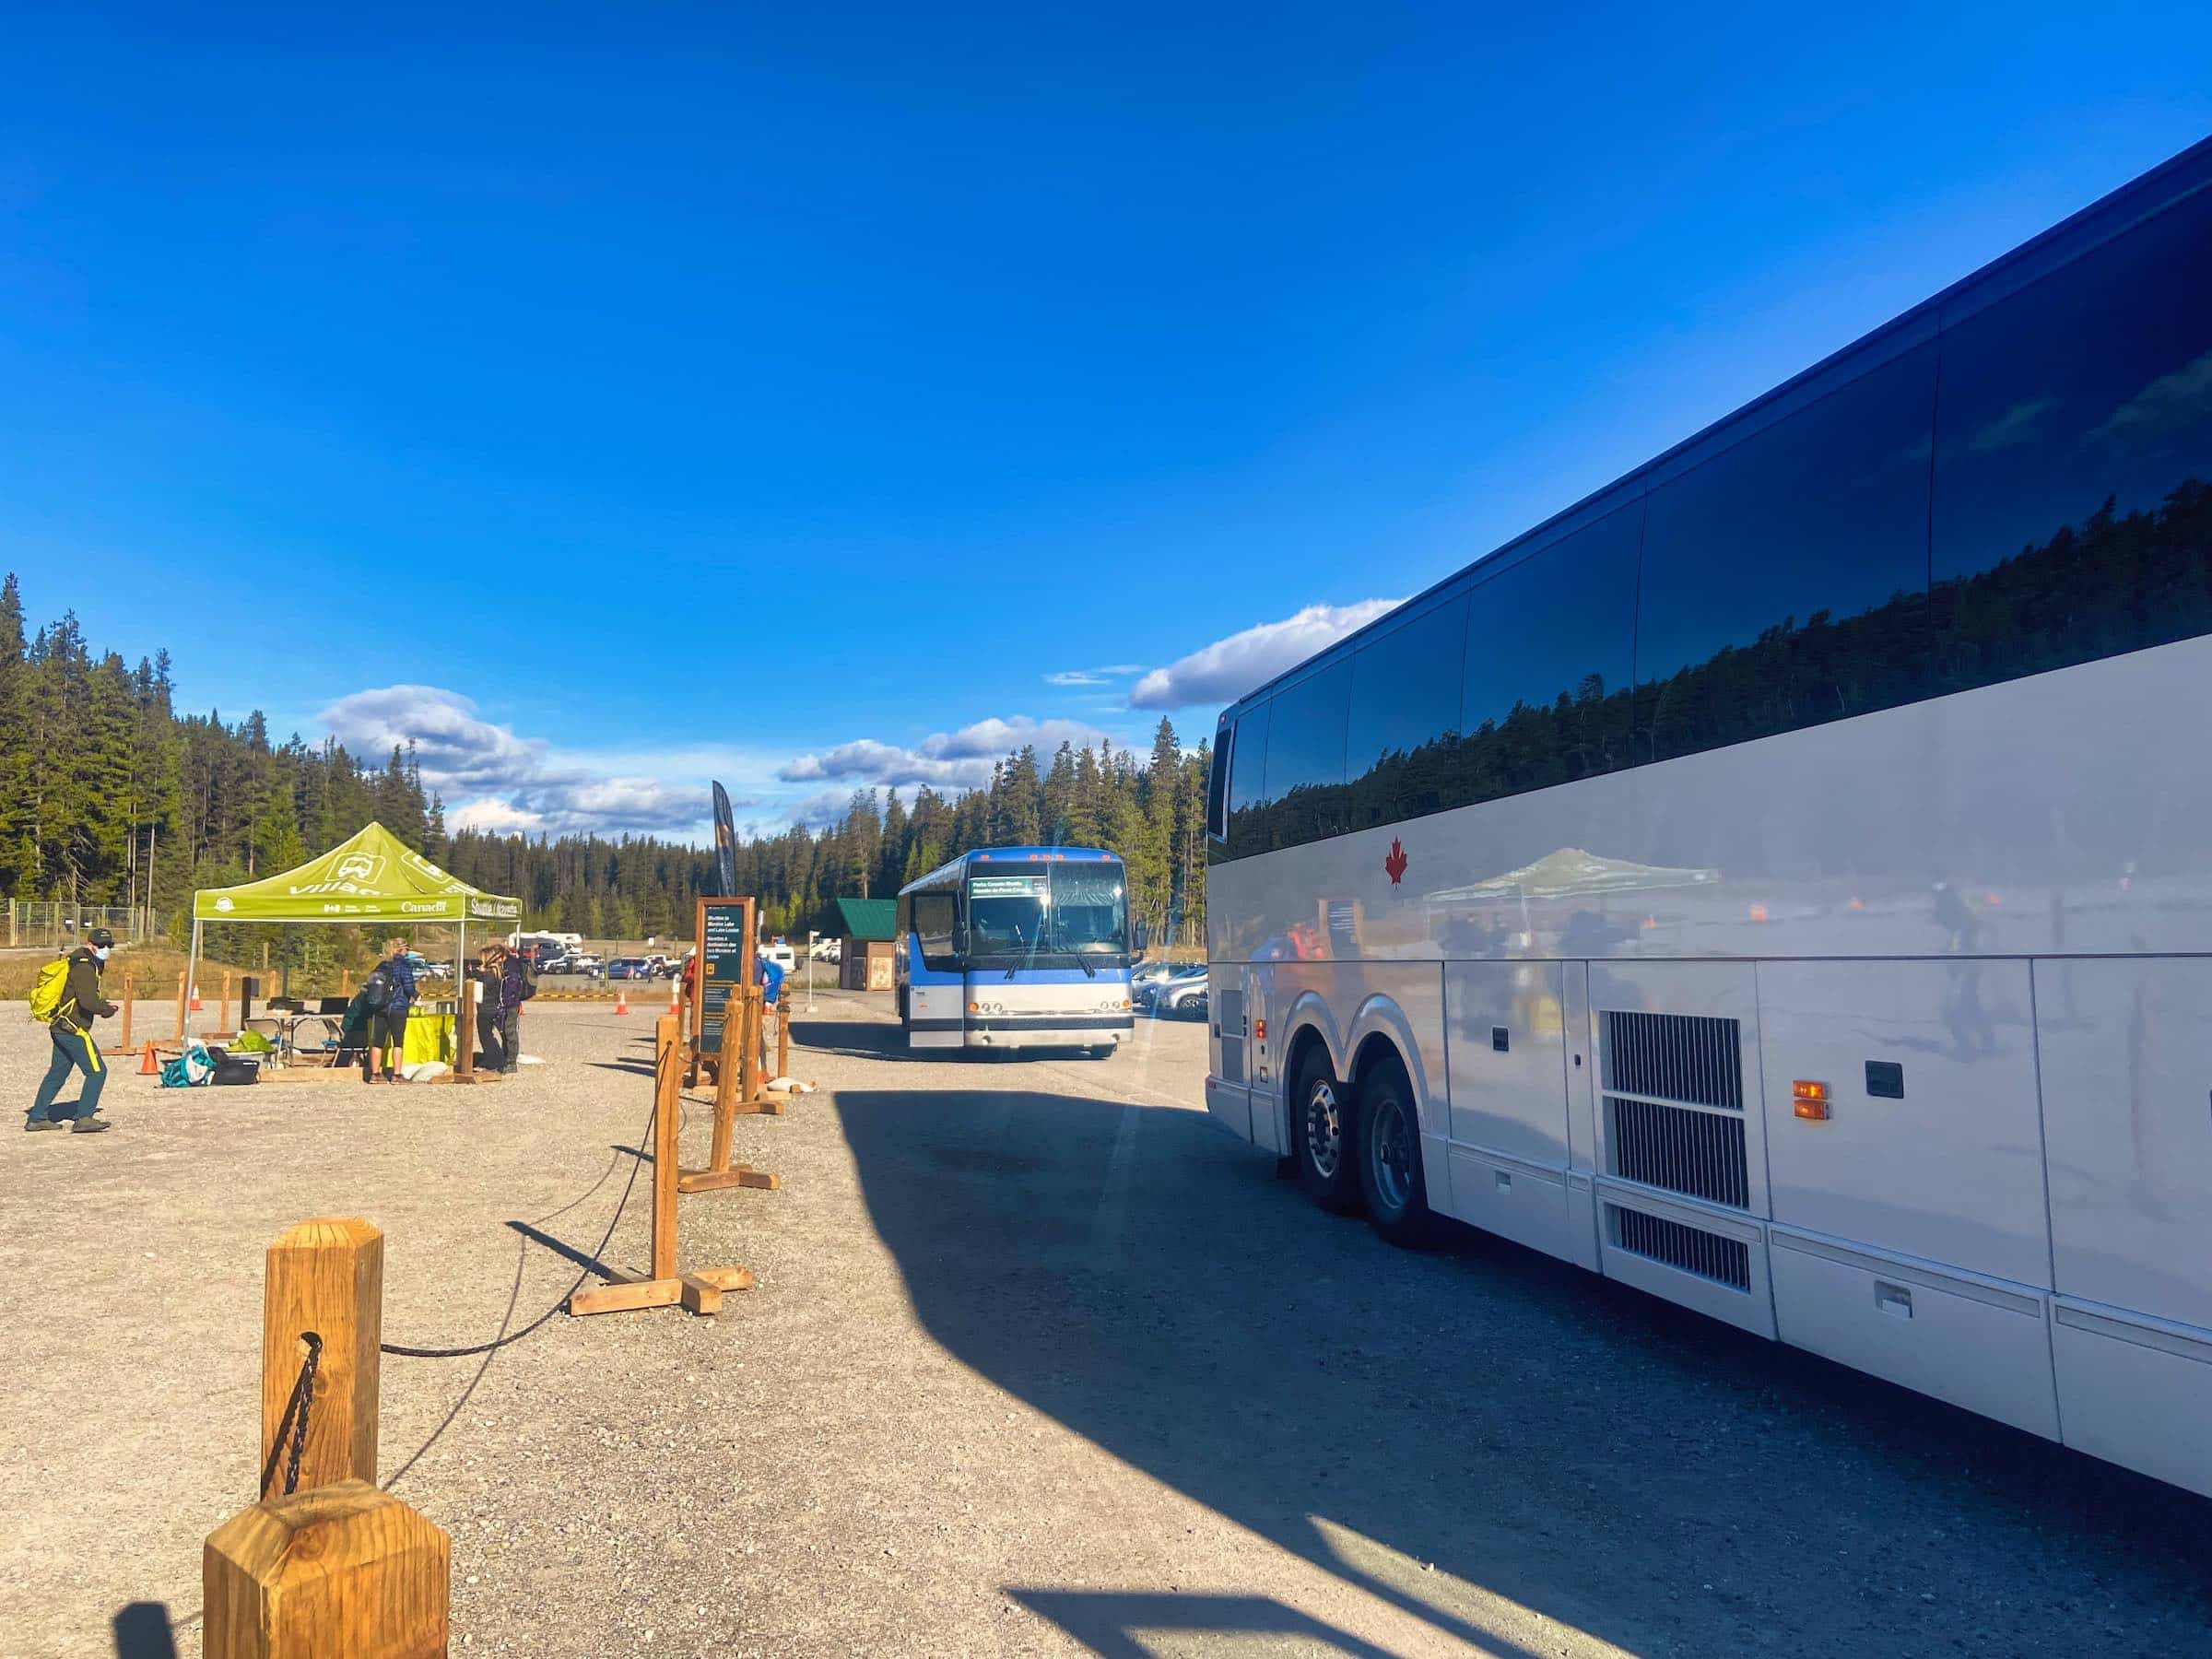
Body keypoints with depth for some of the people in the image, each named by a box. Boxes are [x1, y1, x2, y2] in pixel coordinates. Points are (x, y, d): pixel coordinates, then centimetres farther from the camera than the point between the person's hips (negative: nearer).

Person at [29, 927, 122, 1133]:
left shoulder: (89, 964, 16)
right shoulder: (84, 966, -15)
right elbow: (88, 1001, -24)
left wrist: (103, 1003, 9)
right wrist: (108, 1009, -7)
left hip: (60, 1028, 10)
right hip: (73, 1029, -10)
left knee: (57, 1073, 17)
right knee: (97, 1071, -8)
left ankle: (36, 1118, 22)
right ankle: (83, 1118, -10)